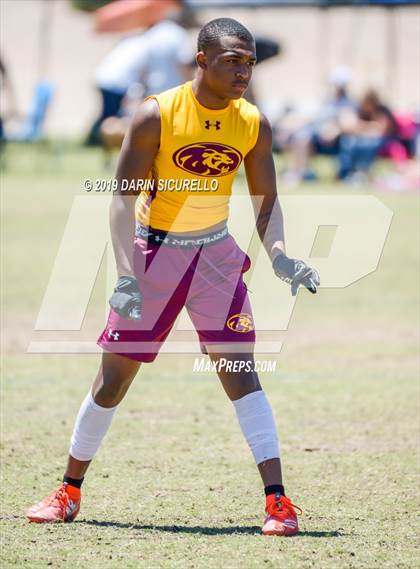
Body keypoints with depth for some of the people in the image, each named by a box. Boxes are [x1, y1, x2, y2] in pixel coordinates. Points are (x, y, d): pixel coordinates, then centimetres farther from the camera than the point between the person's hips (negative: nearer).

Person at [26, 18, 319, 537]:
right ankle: (69, 491, 20)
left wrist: (279, 256, -16)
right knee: (113, 377, 4)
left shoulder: (253, 125, -5)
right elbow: (124, 198, -13)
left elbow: (266, 203, 3)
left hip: (216, 254, 2)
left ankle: (277, 499, -13)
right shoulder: (156, 115, -15)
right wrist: (126, 275, -23)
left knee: (240, 372, -11)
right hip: (154, 250, -2)